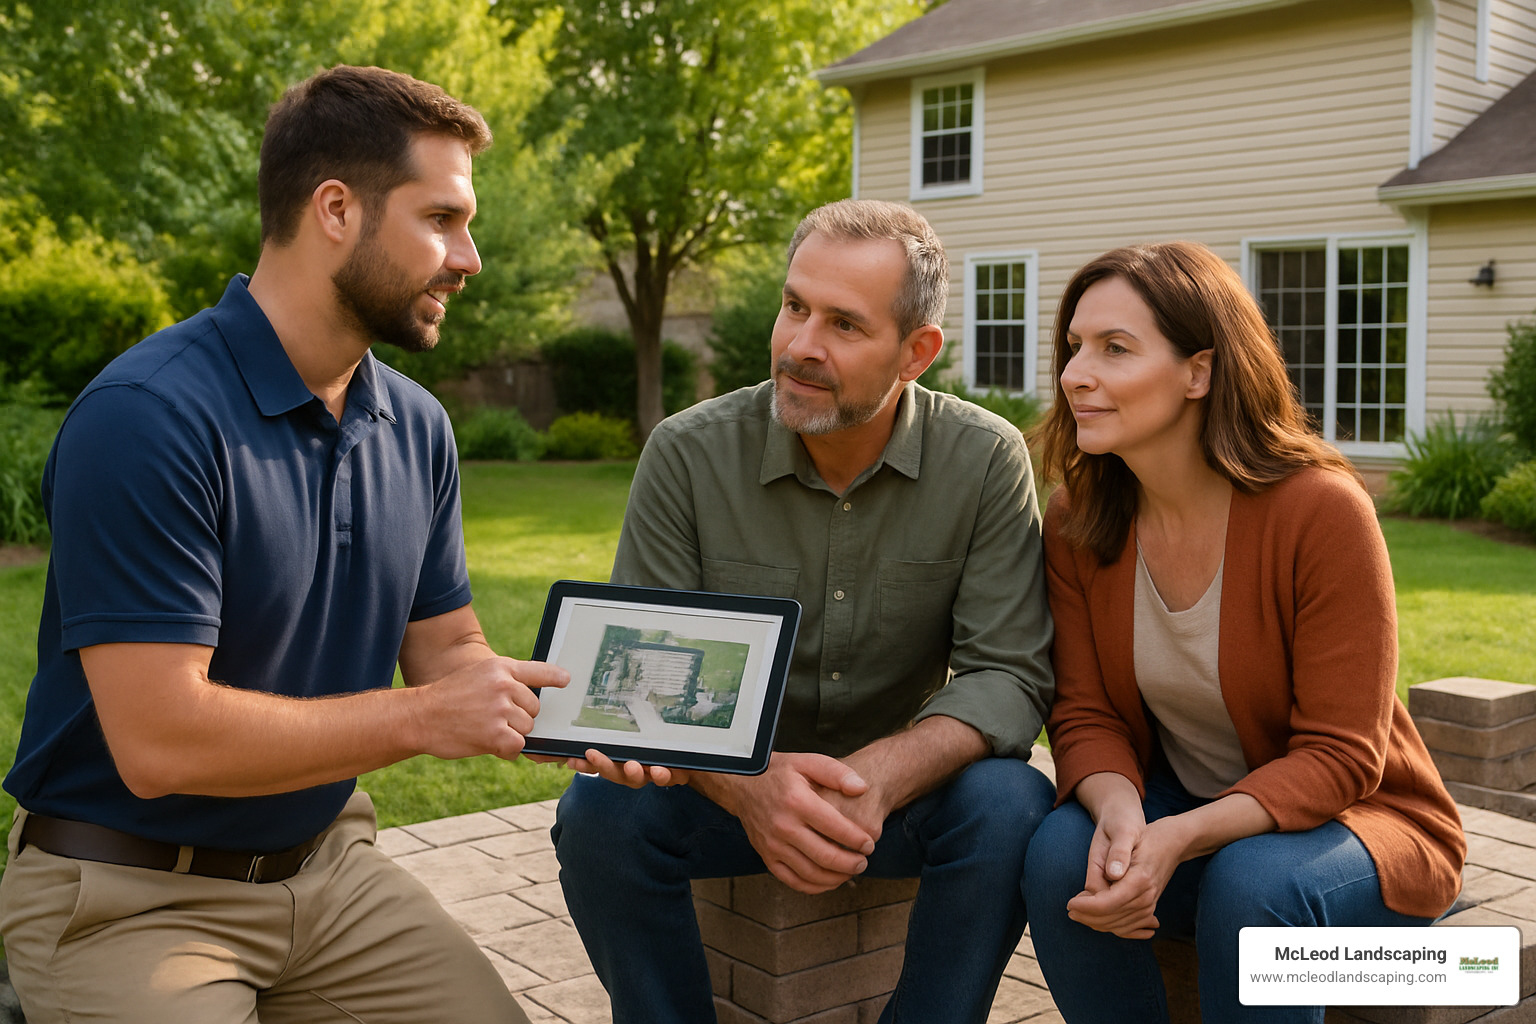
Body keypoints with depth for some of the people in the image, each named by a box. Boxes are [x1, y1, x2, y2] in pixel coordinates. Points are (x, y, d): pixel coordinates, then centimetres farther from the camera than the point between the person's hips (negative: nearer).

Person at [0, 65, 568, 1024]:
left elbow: (447, 644, 8)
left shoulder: (418, 426, 1)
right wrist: (422, 717, -22)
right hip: (130, 895, -6)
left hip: (326, 864, 6)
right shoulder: (146, 417, -23)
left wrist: (551, 711, -12)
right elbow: (159, 740, -27)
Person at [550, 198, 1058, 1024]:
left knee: (1009, 807, -29)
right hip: (728, 789, 0)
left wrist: (880, 776, -34)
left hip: (901, 785, 0)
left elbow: (1009, 673, -14)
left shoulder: (986, 460, -12)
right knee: (602, 811, -28)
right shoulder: (687, 454, -12)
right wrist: (745, 783, -35)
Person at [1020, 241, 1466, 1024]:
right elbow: (1086, 715, -6)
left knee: (1252, 882, -35)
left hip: (1350, 821, -3)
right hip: (1173, 806, 4)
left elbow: (1340, 756, -21)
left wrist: (1181, 838, -34)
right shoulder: (1075, 519, -7)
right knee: (1059, 856, -26)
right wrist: (1119, 811, -29)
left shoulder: (1323, 511, -22)